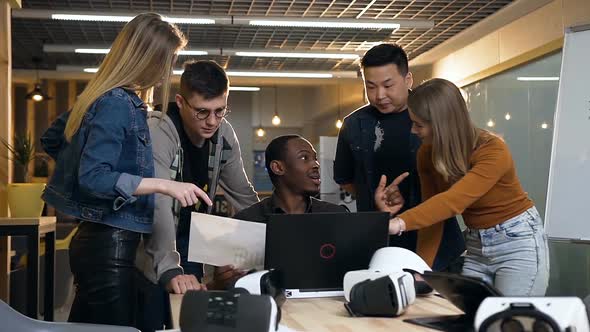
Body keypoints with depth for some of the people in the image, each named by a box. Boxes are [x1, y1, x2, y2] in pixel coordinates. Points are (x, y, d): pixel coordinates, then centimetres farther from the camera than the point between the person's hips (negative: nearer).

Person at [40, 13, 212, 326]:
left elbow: (51, 140, 23)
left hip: (92, 238, 10)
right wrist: (165, 185, -24)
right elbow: (93, 177, -23)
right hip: (109, 244, -10)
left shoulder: (101, 97, 11)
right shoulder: (118, 104, -16)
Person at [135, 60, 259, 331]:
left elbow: (243, 195, 4)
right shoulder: (158, 131, -26)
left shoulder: (224, 133, -6)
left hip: (188, 242, 6)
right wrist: (169, 270, -48)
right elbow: (158, 203, -37)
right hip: (149, 247, -5)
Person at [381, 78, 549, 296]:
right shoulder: (427, 154, -5)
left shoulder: (493, 151, -25)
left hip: (517, 242, -6)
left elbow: (454, 201, -39)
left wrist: (399, 224, -52)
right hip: (476, 247, 6)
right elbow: (433, 211, -4)